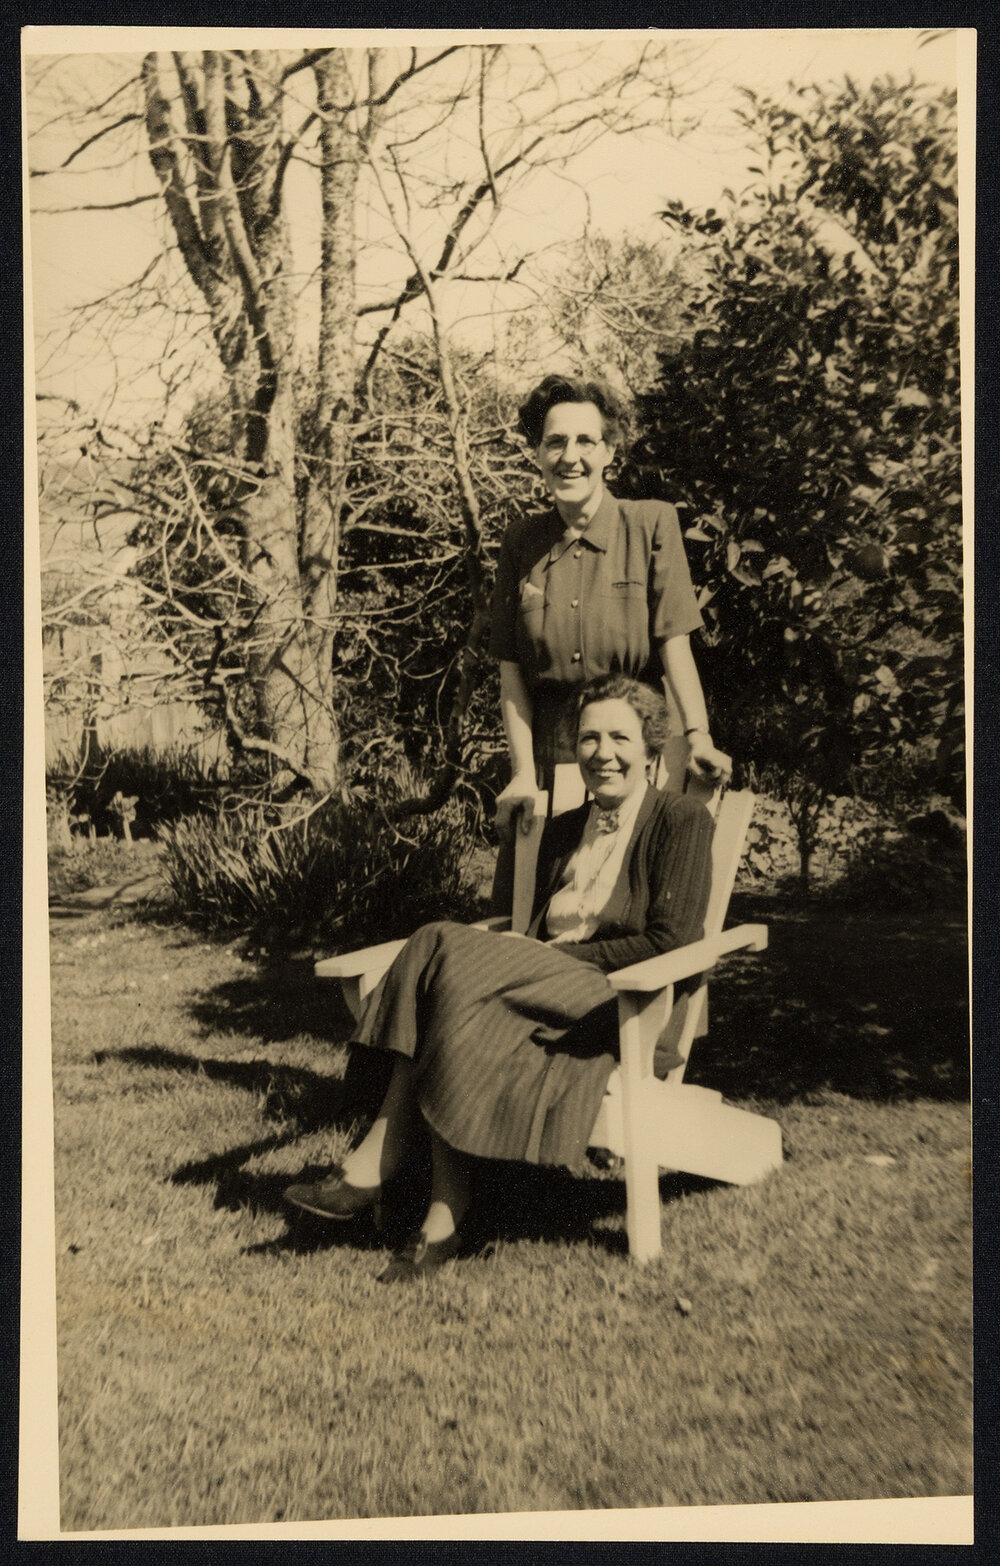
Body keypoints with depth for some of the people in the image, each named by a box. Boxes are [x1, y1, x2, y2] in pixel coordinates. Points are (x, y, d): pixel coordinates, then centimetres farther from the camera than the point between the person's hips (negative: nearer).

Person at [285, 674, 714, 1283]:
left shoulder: (683, 821, 1)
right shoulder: (562, 831, 20)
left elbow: (673, 941, -9)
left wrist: (563, 956, -10)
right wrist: (531, 955, -5)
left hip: (640, 1019, -6)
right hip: (554, 1004, 6)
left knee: (453, 954, -27)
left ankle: (377, 1164, -21)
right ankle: (444, 1219, -32)